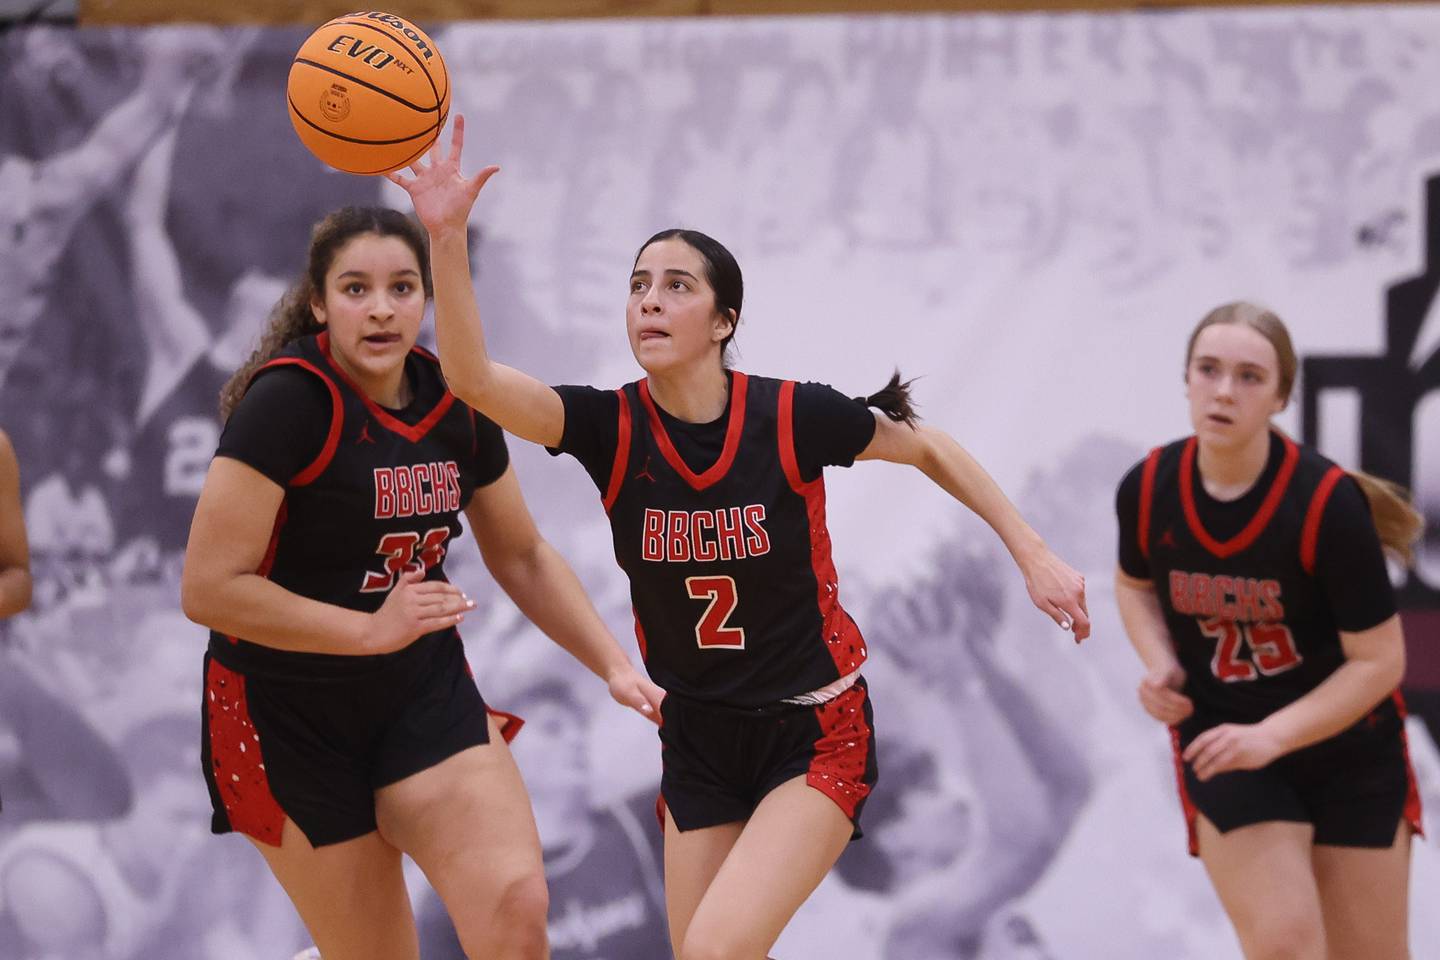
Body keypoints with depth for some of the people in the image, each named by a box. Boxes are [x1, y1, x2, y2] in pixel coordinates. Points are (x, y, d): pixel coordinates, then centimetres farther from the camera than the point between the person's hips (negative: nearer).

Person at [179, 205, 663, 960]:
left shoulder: (454, 404, 2)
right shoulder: (289, 400, -18)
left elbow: (523, 556, 17)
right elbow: (208, 588, -22)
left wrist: (613, 665, 9)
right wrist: (369, 629, -22)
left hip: (425, 696, 5)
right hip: (290, 718, -5)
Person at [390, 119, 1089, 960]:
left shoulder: (792, 418, -16)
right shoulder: (612, 430, -9)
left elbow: (931, 450, 2)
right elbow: (473, 377, -25)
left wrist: (1033, 555, 2)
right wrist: (447, 238, -37)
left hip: (814, 735, -4)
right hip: (698, 742, 4)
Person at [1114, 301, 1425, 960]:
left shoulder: (1329, 504, -22)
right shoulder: (1146, 491, -12)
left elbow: (1377, 660, -17)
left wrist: (1272, 735, -27)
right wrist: (1159, 664, -8)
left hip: (1350, 753, -1)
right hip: (1221, 745, 1)